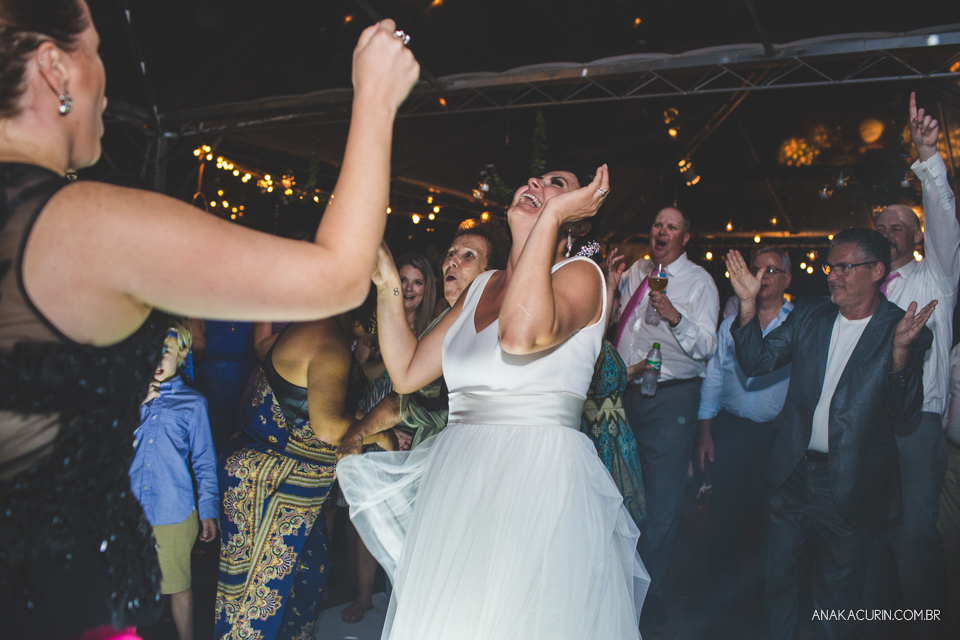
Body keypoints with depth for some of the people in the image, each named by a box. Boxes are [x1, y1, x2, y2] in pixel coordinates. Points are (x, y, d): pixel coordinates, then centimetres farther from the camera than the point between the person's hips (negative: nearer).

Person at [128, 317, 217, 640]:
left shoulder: (192, 401, 0)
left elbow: (204, 461, 2)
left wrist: (208, 510, -1)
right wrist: (138, 403, -7)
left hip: (174, 512, -2)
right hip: (130, 511, 2)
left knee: (178, 585, 10)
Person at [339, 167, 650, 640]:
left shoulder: (580, 273, -4)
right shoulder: (482, 286, 14)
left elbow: (522, 334, -28)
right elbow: (408, 372, 13)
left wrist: (551, 215, -18)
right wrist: (387, 284, 8)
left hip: (540, 480, -6)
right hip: (457, 478, 6)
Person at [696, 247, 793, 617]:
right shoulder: (731, 324, 11)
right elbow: (714, 376, 10)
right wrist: (704, 430, 5)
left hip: (779, 433, -2)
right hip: (730, 430, 2)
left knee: (772, 516, 8)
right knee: (724, 514, 4)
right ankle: (724, 593, 23)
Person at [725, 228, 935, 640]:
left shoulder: (904, 331, -9)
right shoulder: (808, 315, 2)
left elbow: (903, 413, -16)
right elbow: (756, 362, -2)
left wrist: (901, 350, -32)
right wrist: (748, 302, -13)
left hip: (851, 486, -3)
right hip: (792, 475, 4)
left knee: (839, 590, 15)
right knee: (781, 577, 20)